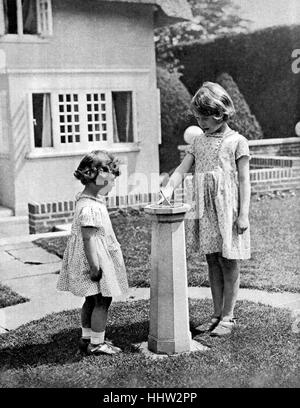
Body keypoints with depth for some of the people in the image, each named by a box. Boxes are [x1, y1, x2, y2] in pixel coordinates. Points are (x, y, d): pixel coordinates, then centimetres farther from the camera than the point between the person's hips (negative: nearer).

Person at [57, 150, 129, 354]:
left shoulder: (85, 200, 8)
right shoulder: (90, 208, -24)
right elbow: (88, 238, -25)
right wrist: (94, 266, -22)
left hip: (98, 258, 11)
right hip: (96, 259, -11)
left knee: (92, 300, 19)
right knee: (102, 301, 0)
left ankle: (87, 337, 31)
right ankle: (96, 343, 9)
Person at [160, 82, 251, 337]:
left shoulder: (237, 141, -4)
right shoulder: (199, 141, 12)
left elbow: (244, 180, -6)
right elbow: (182, 169, 9)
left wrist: (243, 214, -10)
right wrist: (168, 189, -9)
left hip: (228, 211, -5)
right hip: (205, 211, 5)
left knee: (229, 264, 3)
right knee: (212, 263, 11)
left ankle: (228, 316, 14)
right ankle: (217, 314, 21)